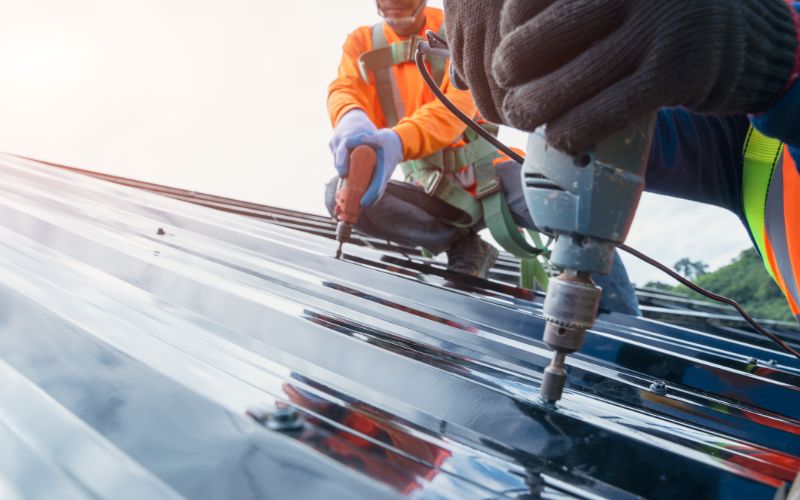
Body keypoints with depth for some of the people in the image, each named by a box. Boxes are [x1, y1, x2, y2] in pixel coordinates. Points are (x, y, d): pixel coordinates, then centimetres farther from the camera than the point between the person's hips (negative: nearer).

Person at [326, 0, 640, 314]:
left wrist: (397, 140, -45)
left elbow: (457, 106, -22)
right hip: (432, 193, 2)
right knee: (341, 193, -25)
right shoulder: (361, 44, 5)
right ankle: (461, 245, -11)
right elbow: (345, 90, -17)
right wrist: (352, 119, -46)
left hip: (491, 176, -2)